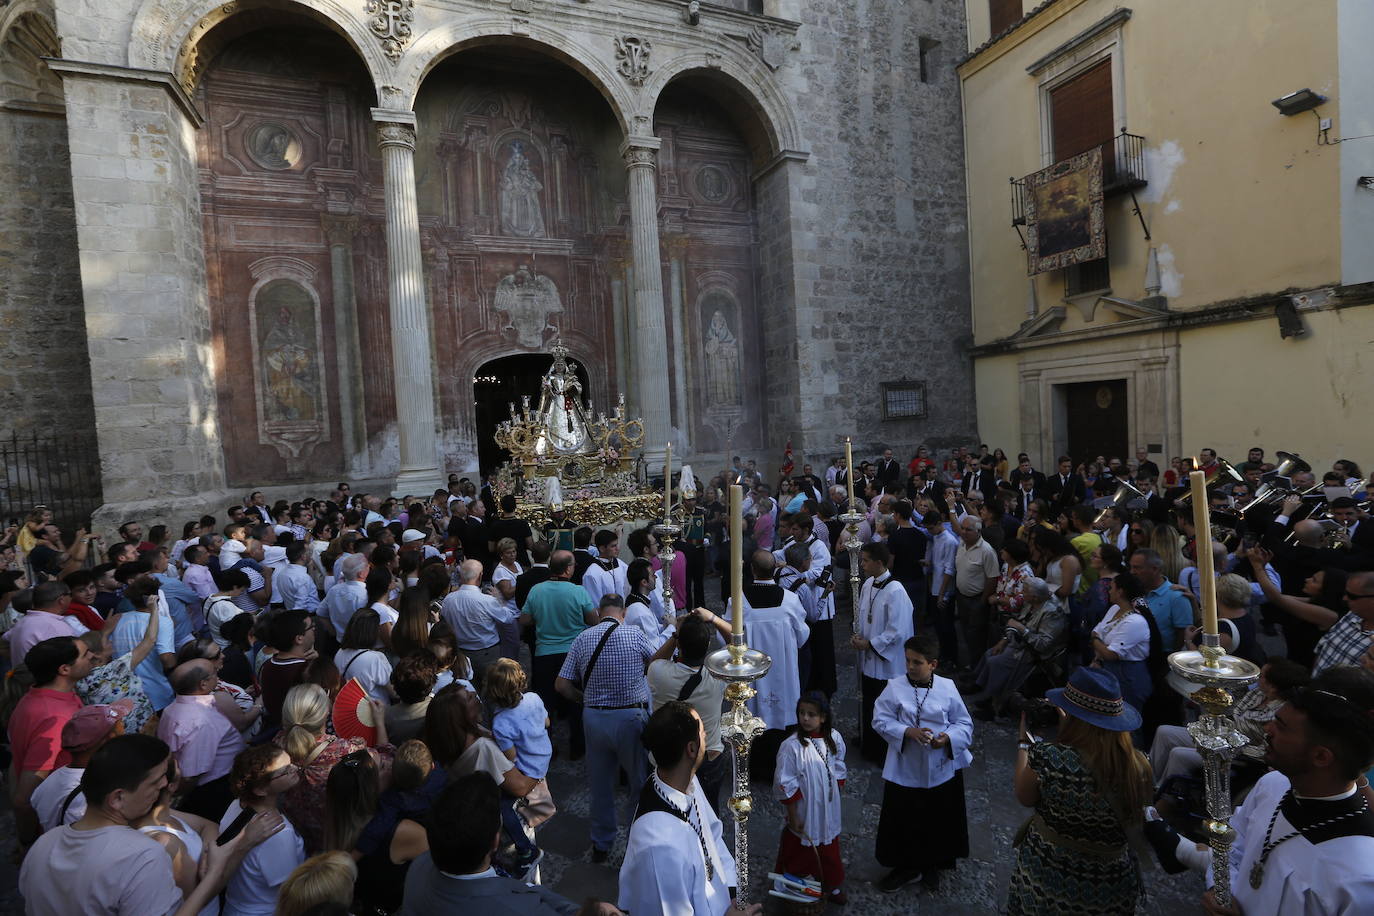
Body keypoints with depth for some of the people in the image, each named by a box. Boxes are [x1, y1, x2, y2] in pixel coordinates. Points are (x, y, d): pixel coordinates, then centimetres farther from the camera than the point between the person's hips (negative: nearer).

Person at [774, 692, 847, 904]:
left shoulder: (834, 739, -10)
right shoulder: (791, 746, -25)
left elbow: (838, 770, 7)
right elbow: (786, 786, -18)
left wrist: (836, 794, 10)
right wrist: (793, 816, -14)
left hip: (828, 810, 4)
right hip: (804, 812, -4)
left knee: (829, 848, 23)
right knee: (800, 851, 14)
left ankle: (832, 886, 47)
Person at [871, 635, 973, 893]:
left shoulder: (947, 687, -9)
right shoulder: (895, 687, -12)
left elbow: (964, 724, -1)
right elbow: (881, 720, -10)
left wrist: (948, 738, -20)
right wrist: (907, 731, -24)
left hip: (942, 770, 1)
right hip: (905, 770, -1)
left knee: (939, 821, 18)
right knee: (903, 820, 10)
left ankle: (931, 865, 43)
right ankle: (906, 866, 34)